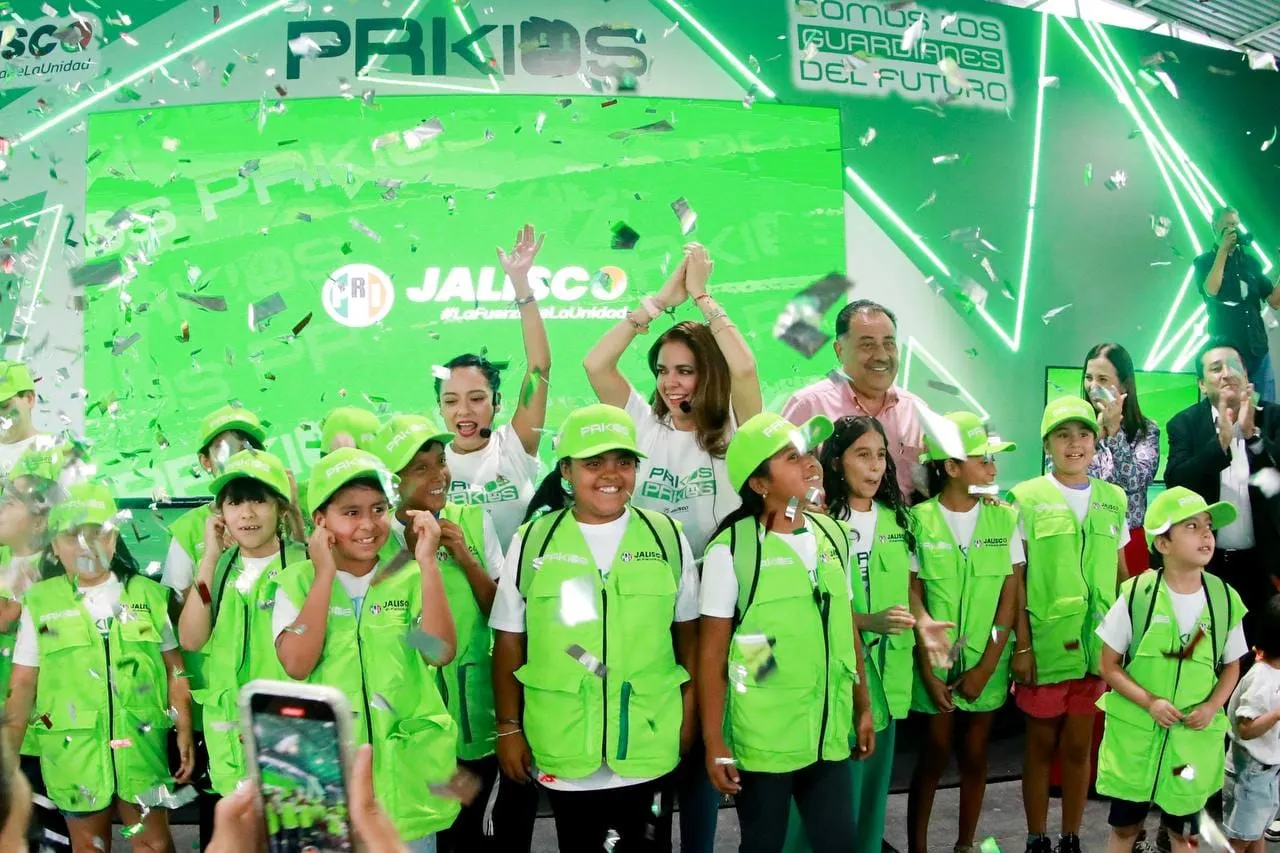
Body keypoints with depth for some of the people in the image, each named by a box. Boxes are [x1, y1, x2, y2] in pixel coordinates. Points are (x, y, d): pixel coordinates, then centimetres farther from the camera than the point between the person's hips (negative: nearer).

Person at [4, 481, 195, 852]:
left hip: (141, 744, 0)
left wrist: (185, 732, 2)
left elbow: (174, 670, 7)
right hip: (71, 749, 0)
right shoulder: (40, 602, 1)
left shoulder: (150, 595, 2)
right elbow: (22, 686, 5)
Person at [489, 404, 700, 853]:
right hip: (561, 751, 0)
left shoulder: (668, 537, -1)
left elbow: (688, 634, 7)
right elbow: (509, 642, 3)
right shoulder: (531, 542, -3)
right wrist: (509, 728, 2)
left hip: (649, 747, 0)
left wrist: (689, 715, 5)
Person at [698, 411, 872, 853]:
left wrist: (863, 707, 13)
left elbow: (848, 627, 12)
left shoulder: (835, 535, 3)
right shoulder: (731, 549, -13)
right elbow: (712, 652, -10)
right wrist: (714, 742, -10)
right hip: (762, 741, -4)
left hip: (830, 734, 4)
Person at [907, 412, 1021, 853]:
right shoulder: (920, 519, -8)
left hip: (986, 661, 2)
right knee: (934, 755, 6)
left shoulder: (1004, 518, -3)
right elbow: (914, 599, -6)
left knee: (975, 755, 12)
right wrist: (928, 671, -9)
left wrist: (986, 667, -7)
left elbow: (1010, 596, -3)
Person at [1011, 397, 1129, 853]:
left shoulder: (1113, 500, 6)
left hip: (1097, 643, 3)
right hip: (1044, 643, -3)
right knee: (1042, 744, 8)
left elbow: (1121, 574, 13)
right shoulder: (1027, 498, -4)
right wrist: (1021, 645, -9)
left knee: (1079, 745, 12)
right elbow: (1015, 579, -5)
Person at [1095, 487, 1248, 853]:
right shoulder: (1136, 594, -13)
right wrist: (1150, 702, -19)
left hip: (1193, 737, 2)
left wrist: (1212, 706, -9)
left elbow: (1231, 666, 8)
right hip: (1134, 733, -2)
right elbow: (1109, 665, -6)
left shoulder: (1225, 599, -5)